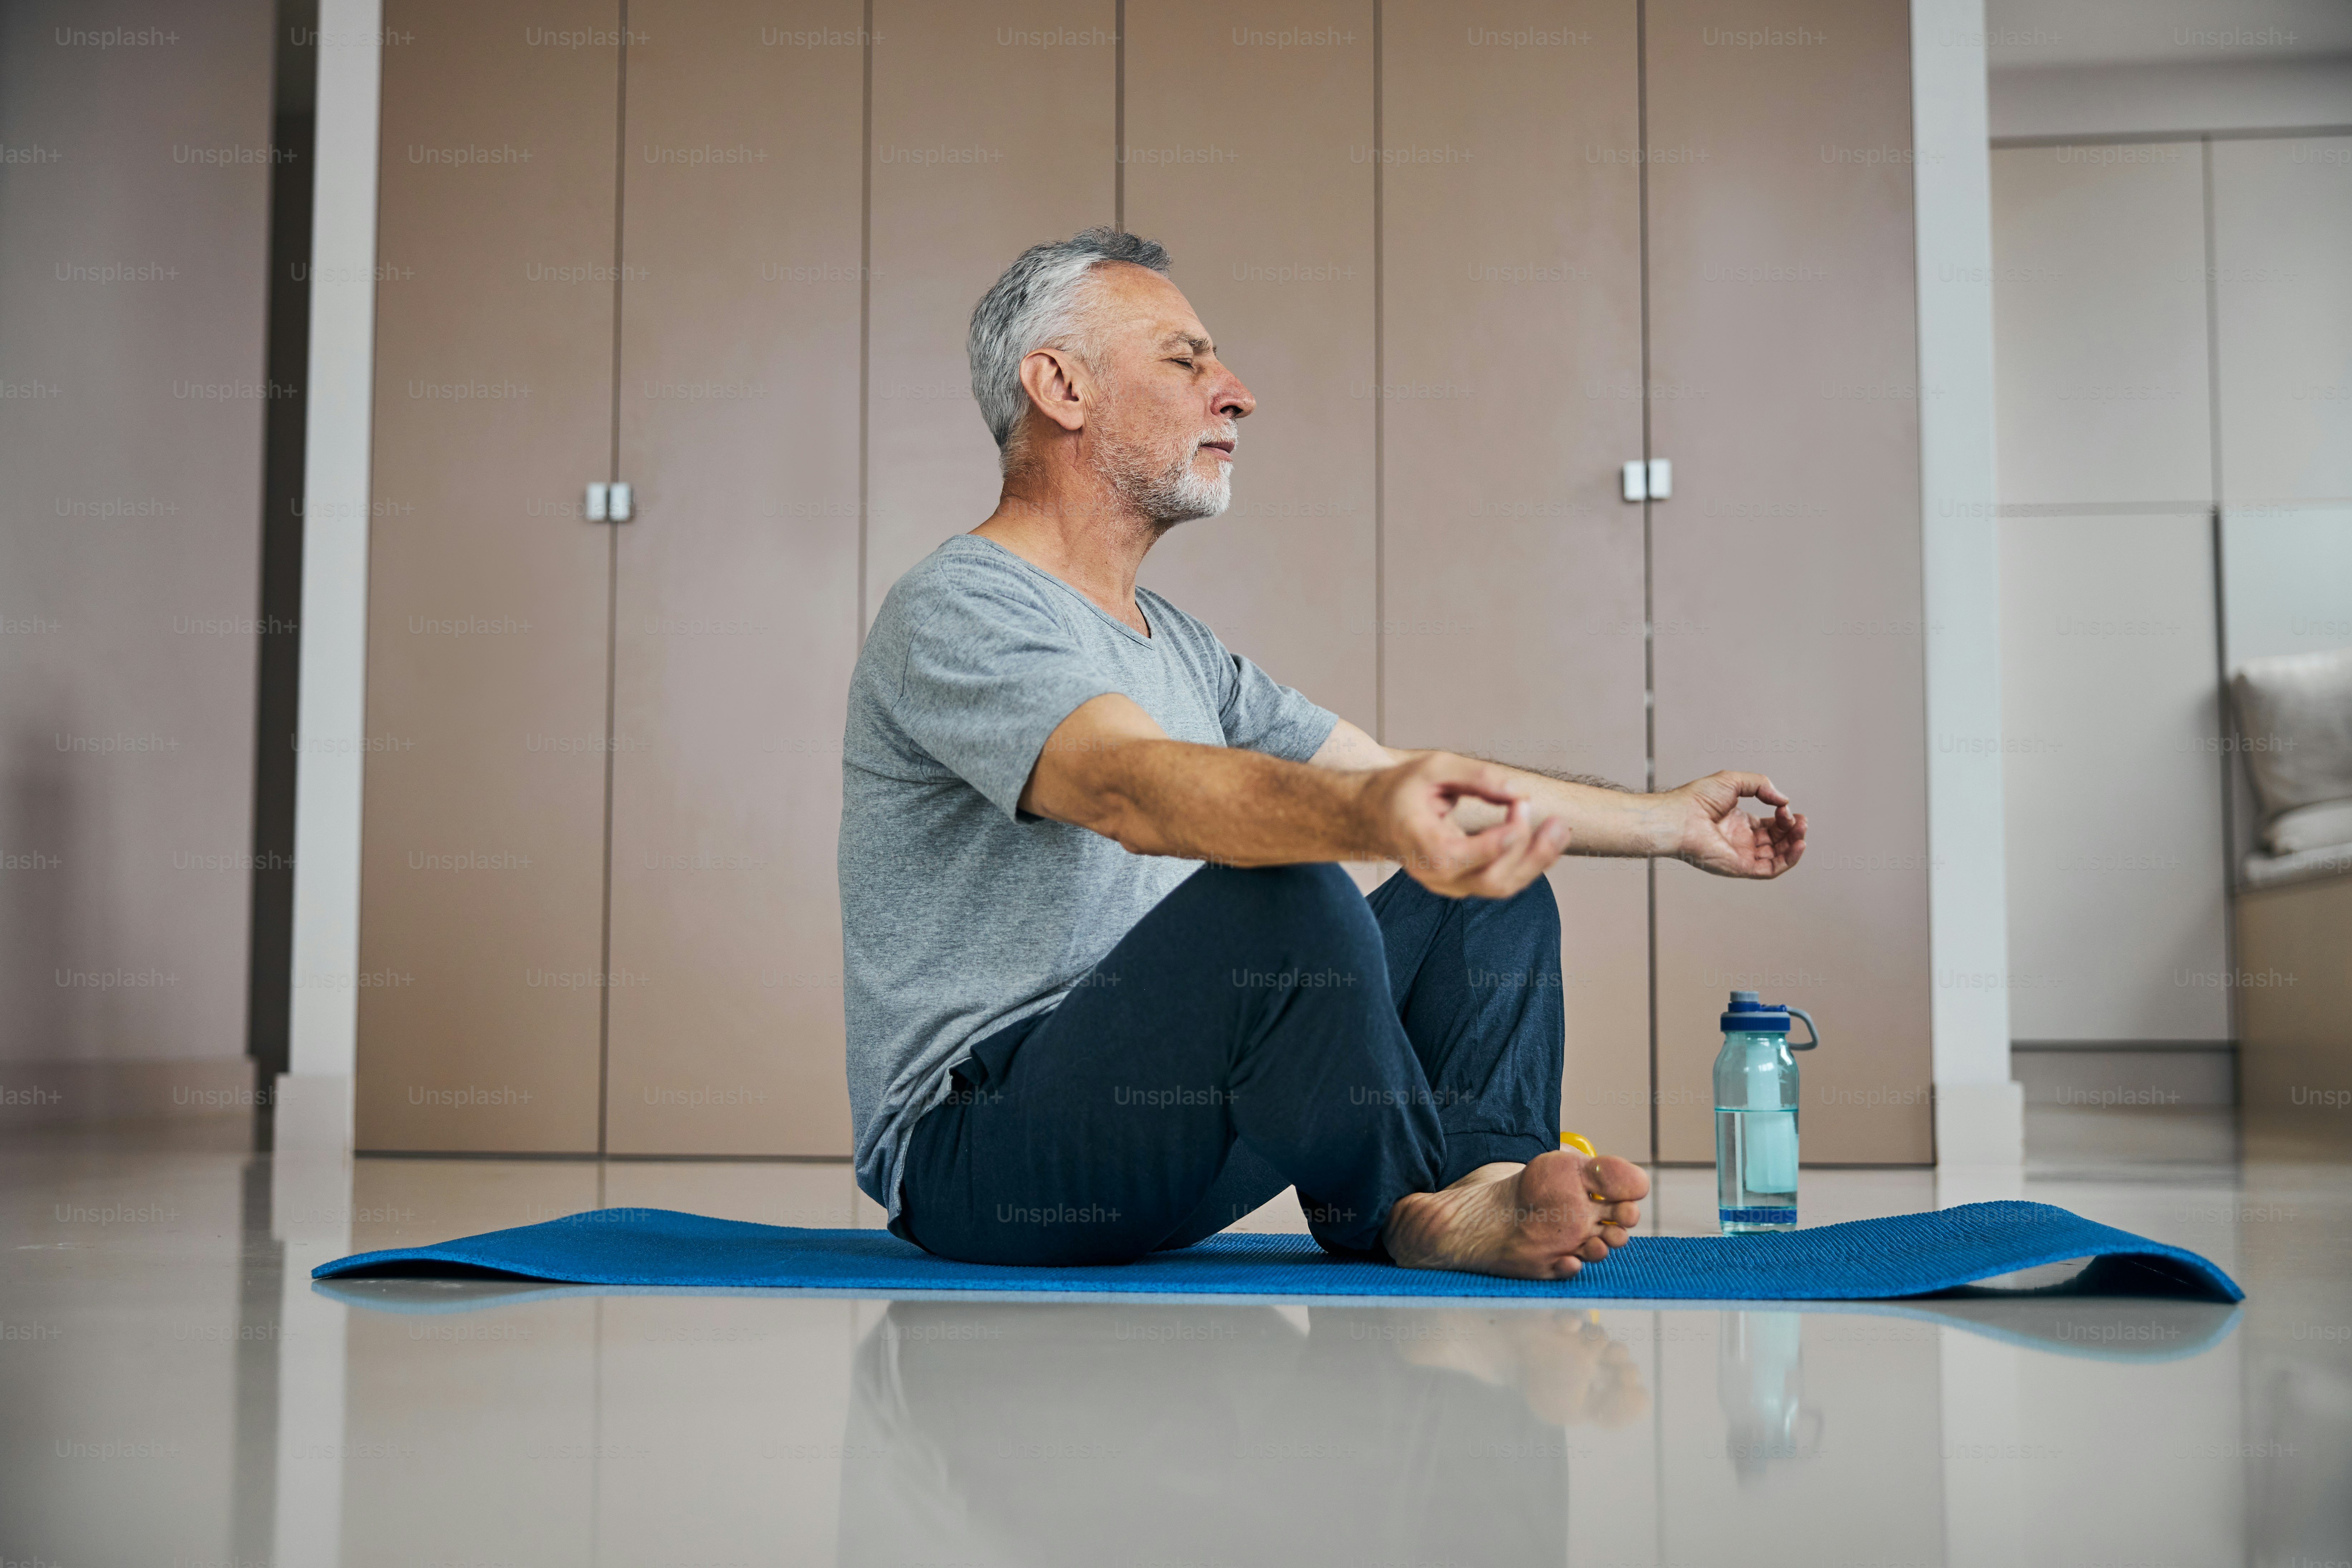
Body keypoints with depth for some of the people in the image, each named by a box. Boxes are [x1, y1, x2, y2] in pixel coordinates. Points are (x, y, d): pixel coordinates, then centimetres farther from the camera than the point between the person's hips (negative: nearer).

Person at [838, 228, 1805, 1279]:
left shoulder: (1178, 647, 18)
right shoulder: (956, 612, -13)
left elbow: (1403, 778, 22)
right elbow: (1139, 790, -33)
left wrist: (1669, 821, 21)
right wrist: (1375, 816, -52)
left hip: (1147, 1107, 9)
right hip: (966, 1154, -9)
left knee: (1493, 896, 5)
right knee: (1283, 901, -34)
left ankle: (1490, 1184, -20)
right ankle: (1413, 1211, -12)